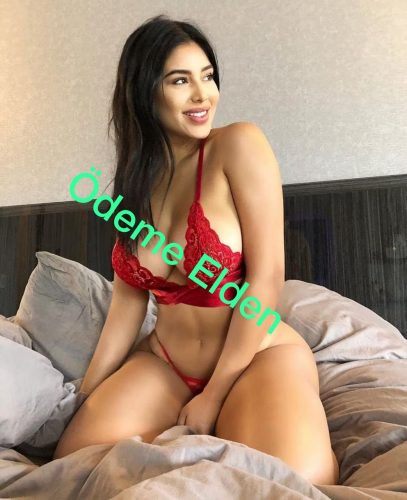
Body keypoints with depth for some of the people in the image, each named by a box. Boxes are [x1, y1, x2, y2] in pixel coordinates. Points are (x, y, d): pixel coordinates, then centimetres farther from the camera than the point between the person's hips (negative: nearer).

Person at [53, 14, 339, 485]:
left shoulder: (239, 145, -14)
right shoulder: (136, 177, 4)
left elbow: (267, 279, -17)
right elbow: (128, 297, 5)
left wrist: (214, 396, -11)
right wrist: (87, 394, 4)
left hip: (258, 357, -3)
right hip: (164, 361, 5)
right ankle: (192, 438, 11)